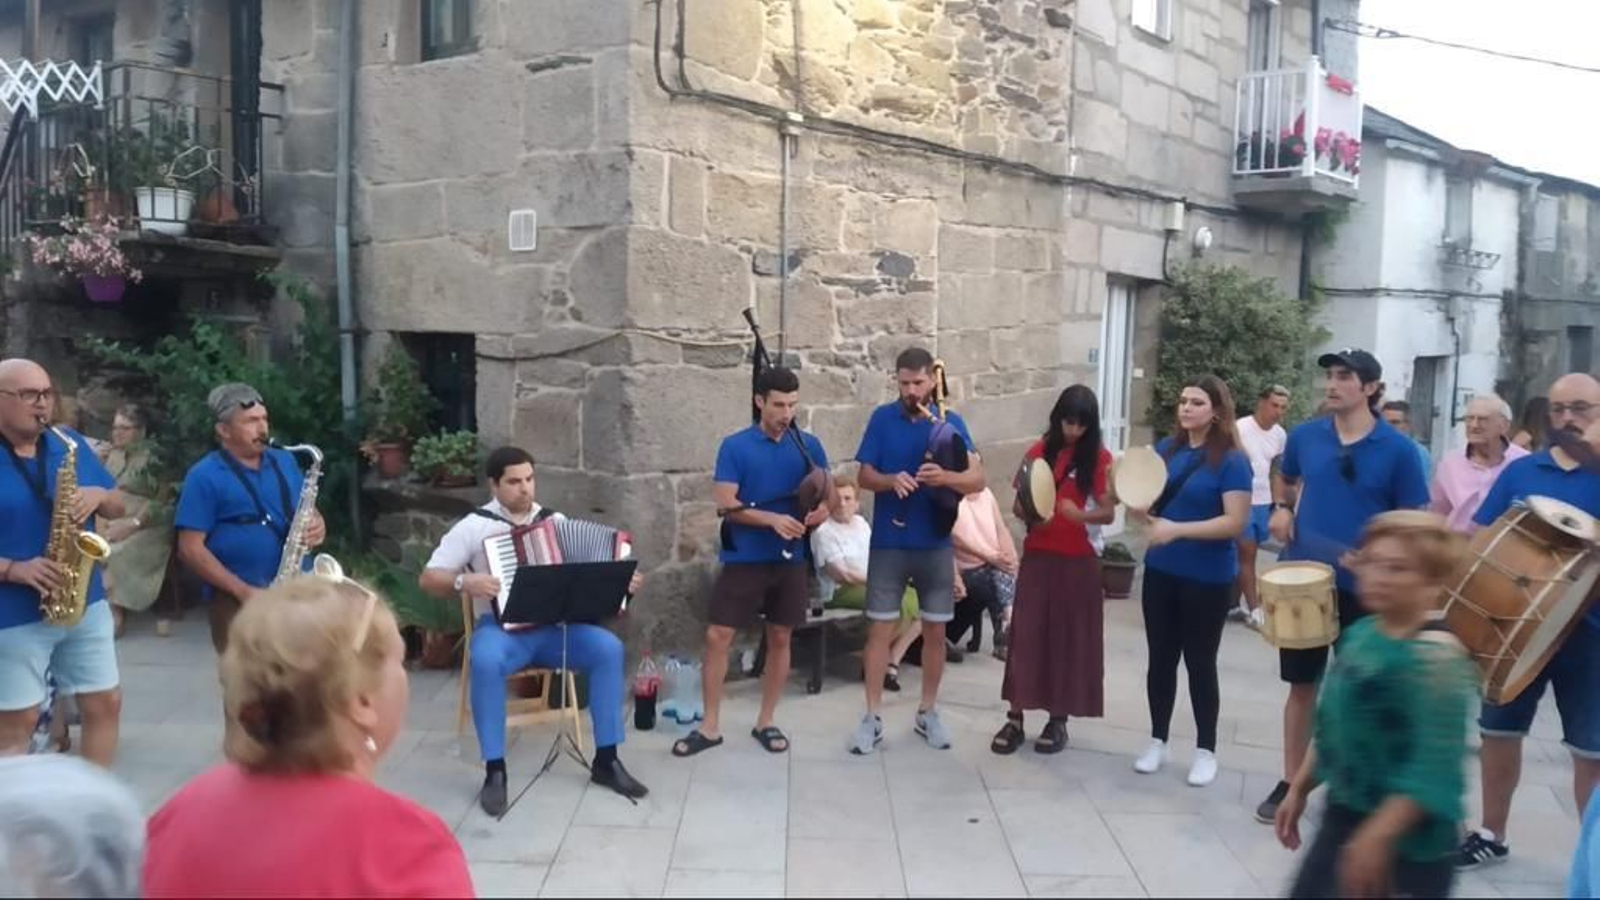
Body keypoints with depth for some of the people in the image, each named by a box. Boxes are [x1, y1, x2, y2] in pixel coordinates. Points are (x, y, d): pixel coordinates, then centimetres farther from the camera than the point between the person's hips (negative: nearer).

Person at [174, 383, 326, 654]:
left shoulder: (284, 461, 13)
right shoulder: (204, 476, -4)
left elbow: (307, 511, 21)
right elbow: (190, 548, -9)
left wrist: (316, 525, -4)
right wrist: (243, 591, -16)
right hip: (237, 601, -5)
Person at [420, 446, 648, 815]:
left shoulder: (555, 521, 11)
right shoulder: (474, 526, 0)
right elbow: (428, 578, -2)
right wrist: (465, 582, -21)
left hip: (554, 626, 3)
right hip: (502, 627, -3)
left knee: (609, 648, -22)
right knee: (486, 660, -37)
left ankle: (606, 761, -11)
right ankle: (494, 771, -23)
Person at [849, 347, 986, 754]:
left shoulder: (951, 423, -1)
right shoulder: (882, 418, -1)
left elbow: (978, 479, -7)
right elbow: (865, 476, -1)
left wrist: (946, 477, -27)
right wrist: (891, 481, -22)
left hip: (935, 543, 1)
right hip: (888, 542, -1)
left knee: (935, 630, 8)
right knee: (881, 628, 1)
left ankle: (928, 712, 23)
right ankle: (872, 717, 9)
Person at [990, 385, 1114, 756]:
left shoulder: (1098, 457, -3)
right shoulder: (1039, 451, 3)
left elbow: (1108, 512, -7)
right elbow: (1019, 505, 6)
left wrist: (1080, 515, -26)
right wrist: (1031, 514, -16)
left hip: (1077, 560, -1)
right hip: (1037, 556, 2)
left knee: (1068, 639, 4)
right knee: (1026, 635, 1)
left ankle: (1058, 721, 16)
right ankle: (1015, 719, 6)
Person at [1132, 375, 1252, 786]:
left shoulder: (1231, 460, -13)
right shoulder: (1166, 449, 3)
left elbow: (1235, 522, -20)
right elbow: (1148, 502, 13)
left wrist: (1178, 529, -27)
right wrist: (1139, 504, -11)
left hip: (1208, 578, -5)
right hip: (1161, 570, 5)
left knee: (1200, 663, 6)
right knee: (1160, 658, 13)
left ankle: (1206, 750, 21)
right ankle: (1158, 740, 27)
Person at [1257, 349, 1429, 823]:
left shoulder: (1398, 449, -8)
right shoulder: (1305, 436, 0)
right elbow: (1284, 478, 21)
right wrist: (1281, 508, 1)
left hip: (1364, 587, -2)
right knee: (1302, 683, 11)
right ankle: (1291, 782, 23)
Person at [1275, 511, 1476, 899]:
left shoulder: (1436, 657, -23)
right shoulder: (1361, 633, 2)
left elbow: (1435, 770, -27)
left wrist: (1375, 838, -28)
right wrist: (1299, 788, 15)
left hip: (1407, 842, -8)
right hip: (1344, 815, 8)